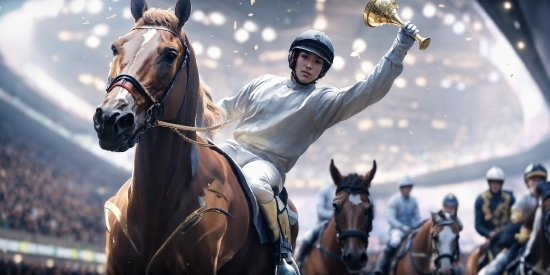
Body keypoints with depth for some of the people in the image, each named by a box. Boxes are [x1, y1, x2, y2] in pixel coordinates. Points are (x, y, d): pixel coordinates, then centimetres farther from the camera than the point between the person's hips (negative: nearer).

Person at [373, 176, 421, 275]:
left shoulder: (413, 201, 11)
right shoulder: (394, 200, -6)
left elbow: (417, 218, 18)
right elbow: (390, 218, -12)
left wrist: (415, 227, -2)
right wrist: (403, 227, -19)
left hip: (411, 230, 7)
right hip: (397, 229, -7)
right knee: (394, 242, -35)